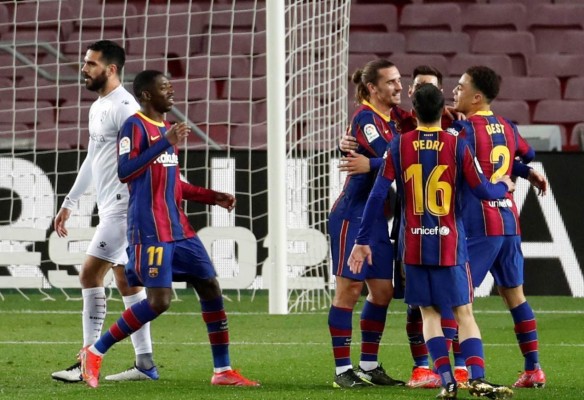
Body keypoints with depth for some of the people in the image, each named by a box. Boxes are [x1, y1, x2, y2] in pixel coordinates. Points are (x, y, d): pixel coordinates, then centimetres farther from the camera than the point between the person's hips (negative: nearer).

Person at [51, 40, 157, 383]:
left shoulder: (123, 107, -15)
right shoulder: (98, 107, 16)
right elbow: (92, 159, 26)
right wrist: (69, 203, 27)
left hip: (123, 207, -10)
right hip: (110, 209, 10)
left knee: (90, 275, -12)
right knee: (126, 281, 10)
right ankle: (145, 364, 13)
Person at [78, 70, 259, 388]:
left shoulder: (167, 129, 19)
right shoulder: (135, 126, -8)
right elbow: (123, 173, -21)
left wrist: (212, 197, 19)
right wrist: (165, 144, -24)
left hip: (178, 229, 9)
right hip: (150, 230, -9)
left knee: (211, 288, 5)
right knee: (158, 301, -14)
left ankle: (223, 371, 11)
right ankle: (95, 352, 0)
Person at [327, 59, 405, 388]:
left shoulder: (392, 119, 10)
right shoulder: (365, 118, -15)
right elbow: (390, 157, -28)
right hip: (352, 215, -8)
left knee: (383, 290, 8)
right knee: (349, 288, -5)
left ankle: (369, 366, 17)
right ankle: (343, 369, 0)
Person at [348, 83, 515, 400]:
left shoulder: (398, 146, -2)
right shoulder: (457, 146, -6)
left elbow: (377, 195, -3)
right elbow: (483, 191, -1)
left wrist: (362, 241, 4)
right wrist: (504, 186, 22)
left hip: (413, 243, 1)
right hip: (450, 244, -1)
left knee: (429, 313, 9)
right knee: (464, 313, 3)